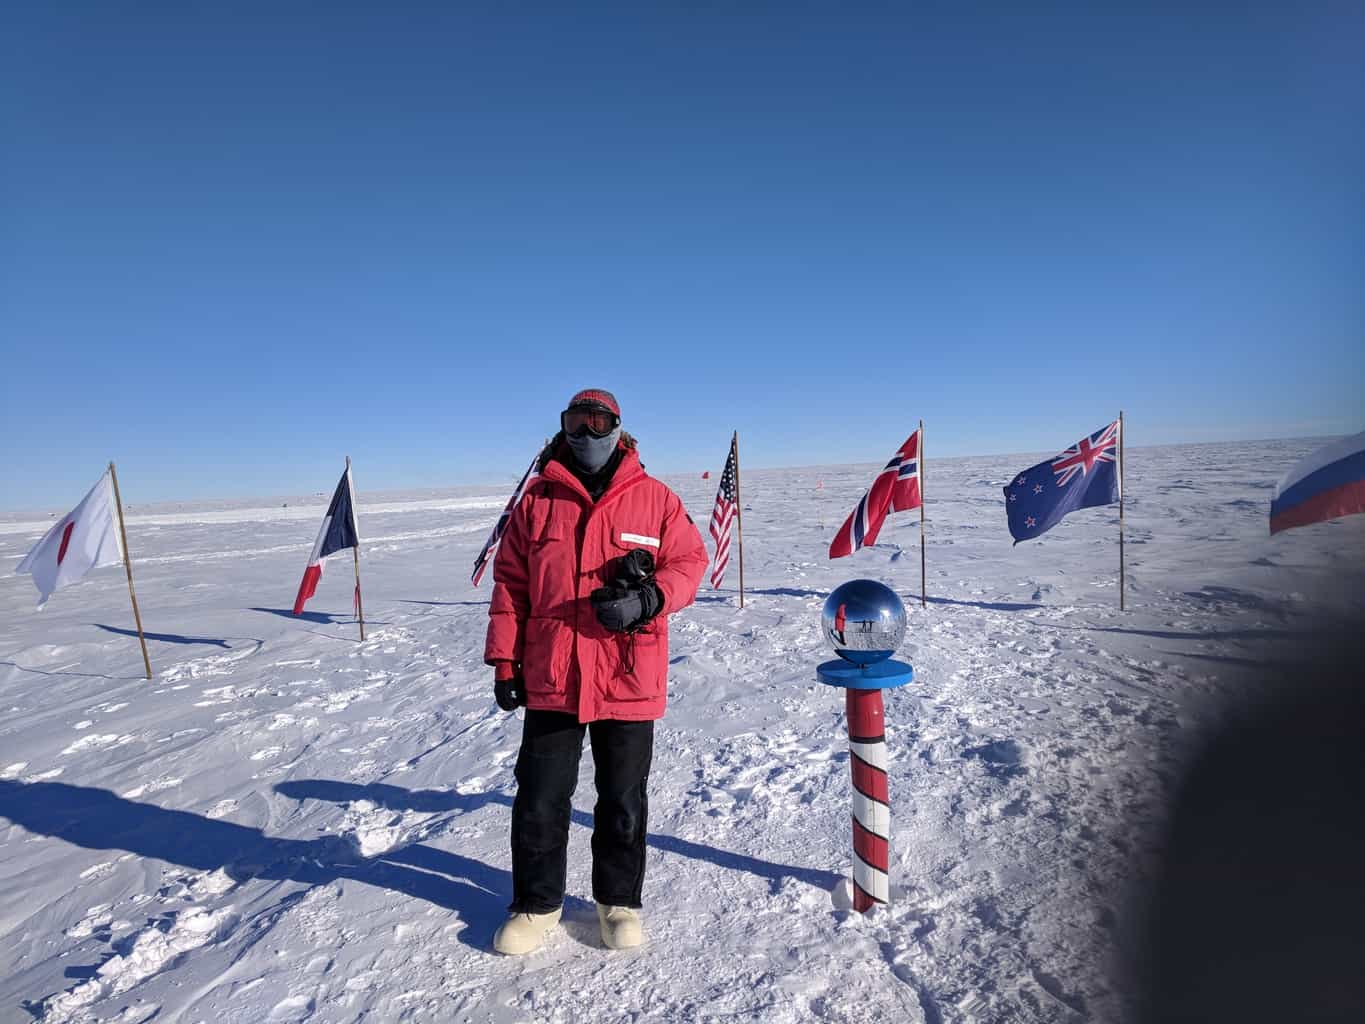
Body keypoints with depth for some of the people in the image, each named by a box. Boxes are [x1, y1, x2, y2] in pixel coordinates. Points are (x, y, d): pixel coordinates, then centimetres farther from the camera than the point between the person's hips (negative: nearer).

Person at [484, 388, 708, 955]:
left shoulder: (655, 498, 1)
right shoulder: (537, 501, 5)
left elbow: (689, 562, 1)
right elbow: (510, 583, 6)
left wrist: (648, 597, -19)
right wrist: (505, 659, 3)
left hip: (629, 680, -1)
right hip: (550, 679, 1)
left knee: (623, 801, 15)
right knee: (539, 798, 12)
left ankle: (619, 901, 37)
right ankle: (536, 903, 35)